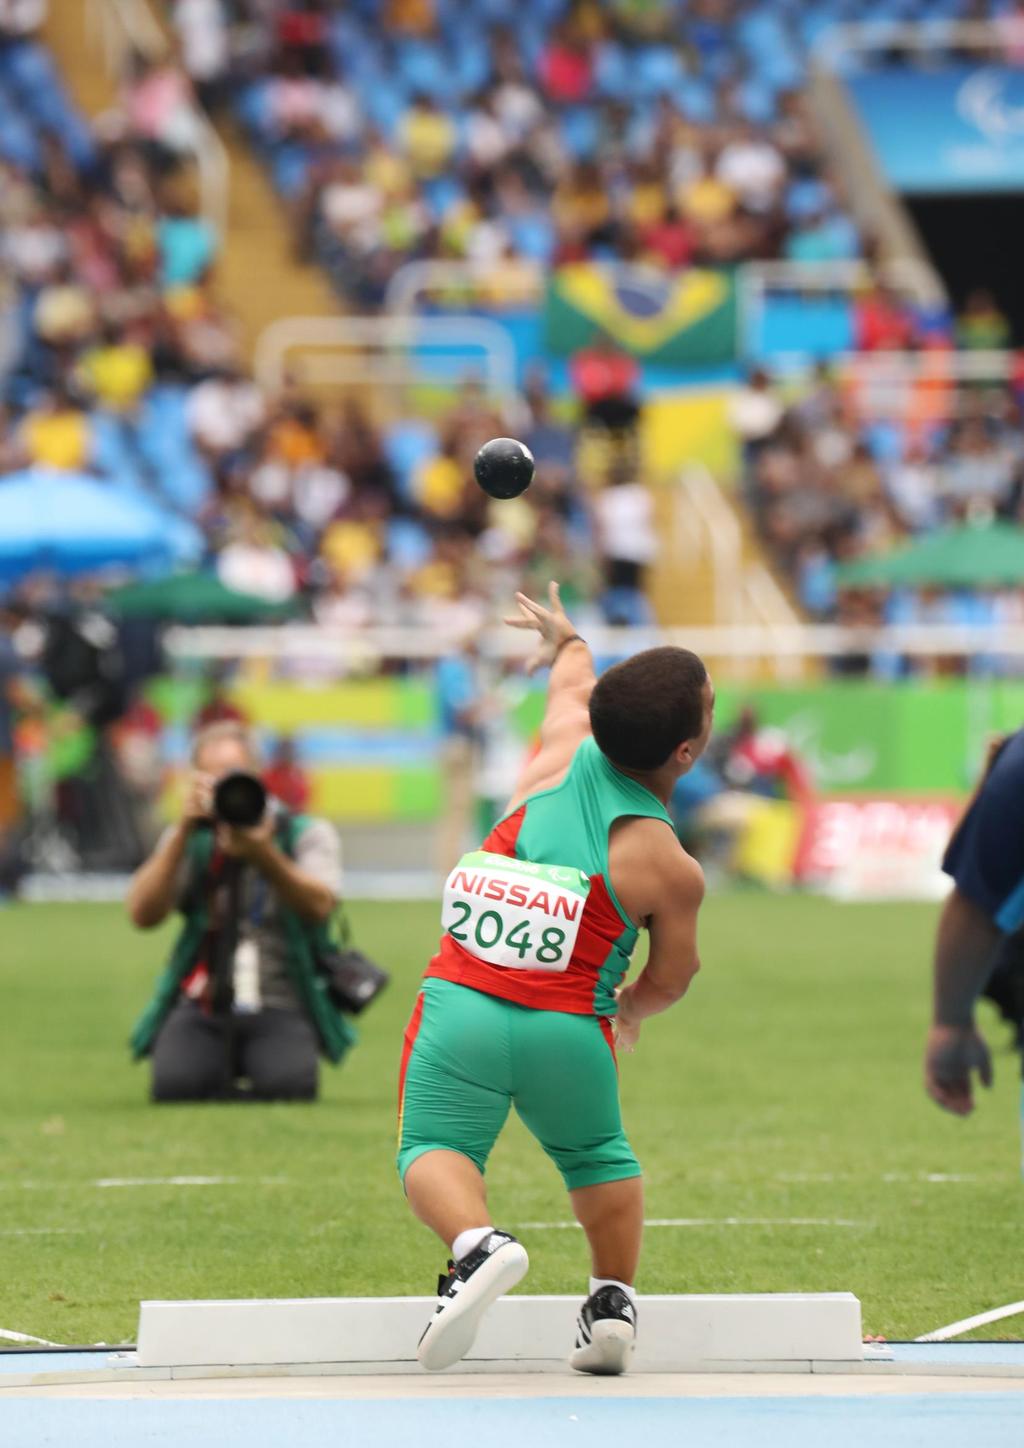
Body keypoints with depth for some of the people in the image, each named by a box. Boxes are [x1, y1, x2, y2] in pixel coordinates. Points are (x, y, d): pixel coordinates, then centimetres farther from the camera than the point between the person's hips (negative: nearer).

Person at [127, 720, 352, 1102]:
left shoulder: (307, 834, 6)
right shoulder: (189, 840, 11)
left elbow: (319, 906, -14)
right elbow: (143, 914, -5)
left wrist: (264, 855, -31)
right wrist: (184, 831, -14)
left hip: (281, 1010, -1)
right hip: (202, 1008, 1)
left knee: (288, 1086, -31)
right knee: (176, 1085, -30)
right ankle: (222, 1082, 7)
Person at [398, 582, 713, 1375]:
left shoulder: (566, 749, 2)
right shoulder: (671, 869, -7)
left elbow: (574, 678, 28)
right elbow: (670, 979, 7)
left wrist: (564, 638, 52)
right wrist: (630, 1009, 32)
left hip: (461, 1005, 1)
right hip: (567, 1032, -1)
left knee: (434, 1149, 2)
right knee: (598, 1156, 26)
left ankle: (477, 1241, -27)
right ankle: (614, 1299, 17)